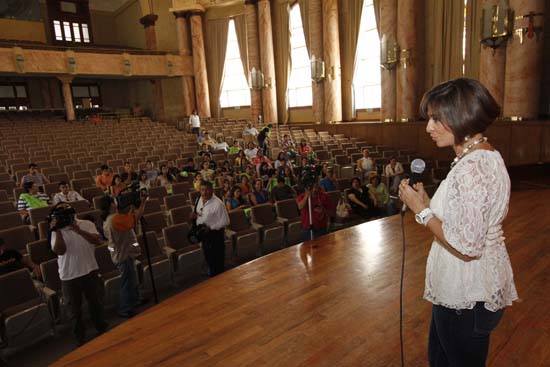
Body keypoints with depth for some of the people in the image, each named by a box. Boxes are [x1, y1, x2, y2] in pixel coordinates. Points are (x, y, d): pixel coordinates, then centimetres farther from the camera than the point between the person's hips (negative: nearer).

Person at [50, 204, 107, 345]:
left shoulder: (87, 224, -2)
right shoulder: (57, 232, -1)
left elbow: (97, 241, -16)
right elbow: (59, 251, -16)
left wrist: (78, 230, -23)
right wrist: (58, 231, -21)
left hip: (90, 272, 0)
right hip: (69, 277, 0)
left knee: (96, 304, 15)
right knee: (75, 309, 13)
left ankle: (102, 330, 36)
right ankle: (80, 337, 31)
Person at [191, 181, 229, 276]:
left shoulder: (218, 204, -24)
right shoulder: (200, 199, -1)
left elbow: (225, 221, -21)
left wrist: (211, 228, -25)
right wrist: (195, 215, -8)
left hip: (215, 233, -8)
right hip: (203, 232, 8)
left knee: (217, 259, 7)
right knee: (208, 257, 24)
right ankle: (212, 276, 45)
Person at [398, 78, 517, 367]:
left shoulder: (472, 168, -27)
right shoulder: (485, 155, 5)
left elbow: (466, 247, -28)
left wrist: (420, 209, -20)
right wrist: (427, 202, 3)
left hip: (466, 297, -9)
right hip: (469, 288, 9)